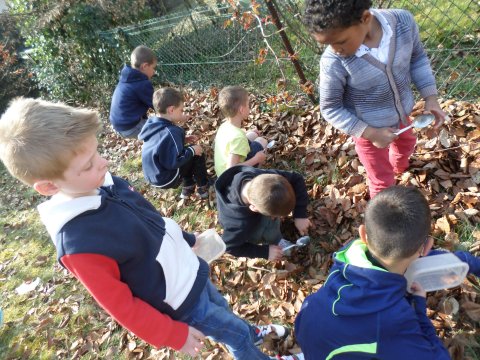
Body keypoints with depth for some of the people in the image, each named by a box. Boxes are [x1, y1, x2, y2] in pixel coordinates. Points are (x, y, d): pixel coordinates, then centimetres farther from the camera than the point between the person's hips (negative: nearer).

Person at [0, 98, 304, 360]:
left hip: (190, 271, 7)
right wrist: (174, 335, -13)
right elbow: (120, 304, -23)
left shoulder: (105, 183, -12)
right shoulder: (79, 244, -35)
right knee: (235, 335, 19)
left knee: (223, 308, 34)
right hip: (181, 303, -6)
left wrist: (186, 239, 17)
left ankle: (253, 334, 64)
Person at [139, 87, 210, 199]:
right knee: (198, 155, 3)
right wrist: (192, 150, -15)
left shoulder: (152, 124, -1)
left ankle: (188, 187, 28)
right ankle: (203, 187, 20)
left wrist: (183, 139, 9)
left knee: (189, 153, 22)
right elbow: (174, 162, -28)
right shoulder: (171, 132, -28)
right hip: (165, 179, -8)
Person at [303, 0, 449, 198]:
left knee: (407, 144, 38)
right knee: (382, 182, 14)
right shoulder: (333, 62, -36)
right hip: (368, 129, -5)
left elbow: (417, 58, -3)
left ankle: (399, 167, 74)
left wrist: (430, 97, -8)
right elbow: (330, 109, -22)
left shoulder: (403, 21, -24)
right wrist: (370, 133, -25)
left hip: (401, 114, 5)